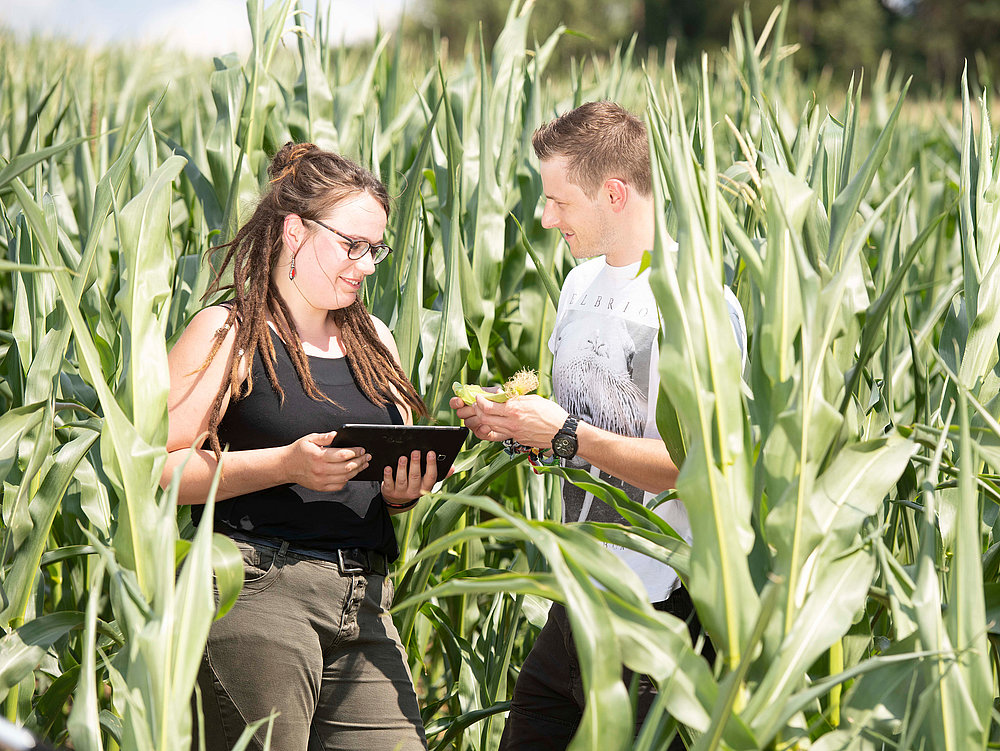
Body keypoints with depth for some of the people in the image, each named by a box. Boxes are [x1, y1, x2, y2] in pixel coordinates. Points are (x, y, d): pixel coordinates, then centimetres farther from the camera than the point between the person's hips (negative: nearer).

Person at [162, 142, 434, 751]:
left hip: (364, 604, 6)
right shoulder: (229, 333, -1)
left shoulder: (373, 339, 19)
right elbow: (153, 470, -9)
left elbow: (405, 465, 27)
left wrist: (402, 492, 3)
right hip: (257, 588, -6)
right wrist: (285, 464, -17)